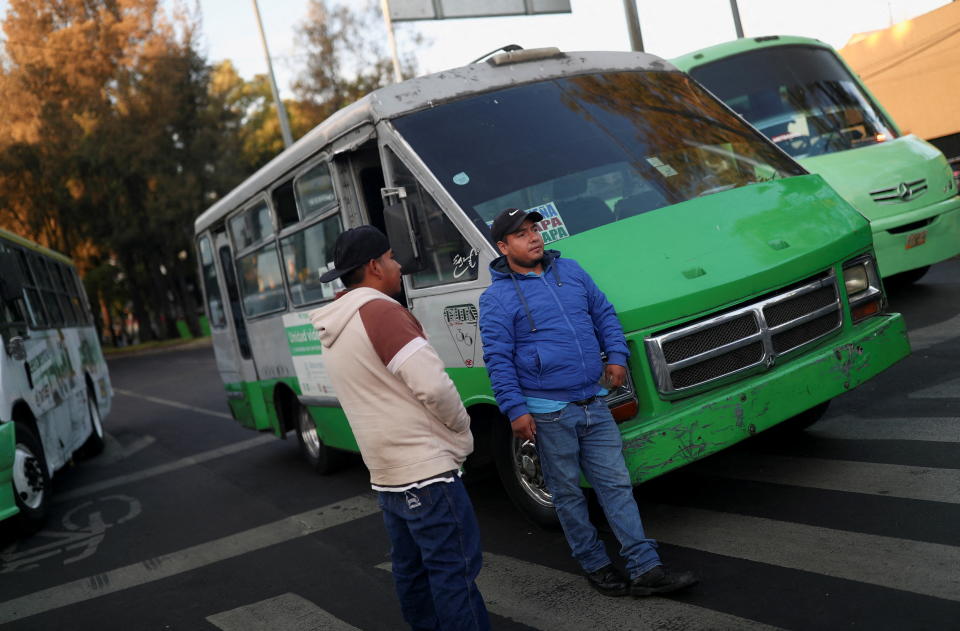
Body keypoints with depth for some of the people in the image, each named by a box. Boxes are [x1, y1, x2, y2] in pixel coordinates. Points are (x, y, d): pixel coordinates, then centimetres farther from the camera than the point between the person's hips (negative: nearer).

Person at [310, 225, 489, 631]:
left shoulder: (334, 330, 14)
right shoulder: (380, 312, -16)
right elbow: (433, 386, -22)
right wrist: (462, 431, -4)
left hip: (386, 475, 9)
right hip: (425, 470, -9)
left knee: (412, 570, 16)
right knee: (456, 569, -4)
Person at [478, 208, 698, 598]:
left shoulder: (570, 270, 11)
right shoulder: (497, 298, -6)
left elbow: (604, 314, 17)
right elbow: (498, 359, -9)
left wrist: (617, 355, 4)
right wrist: (515, 410, -14)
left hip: (594, 403, 5)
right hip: (548, 413, -5)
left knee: (617, 484, 5)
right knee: (568, 494, 7)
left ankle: (646, 570, 9)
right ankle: (596, 567, 22)